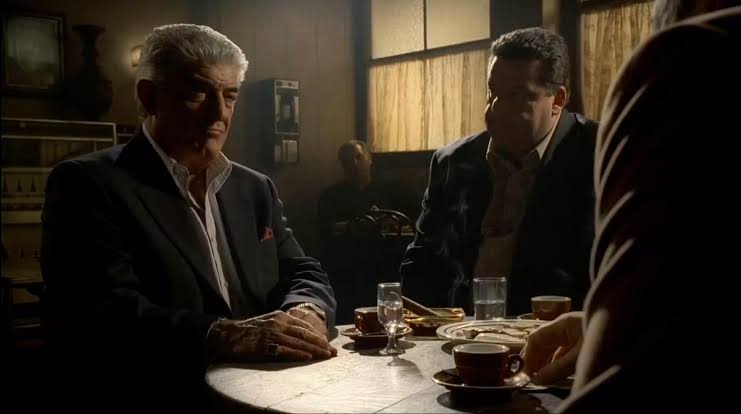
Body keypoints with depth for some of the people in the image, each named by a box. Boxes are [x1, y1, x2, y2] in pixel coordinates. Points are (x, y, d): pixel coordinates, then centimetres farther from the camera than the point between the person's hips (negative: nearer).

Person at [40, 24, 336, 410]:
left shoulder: (255, 189, 14)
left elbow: (304, 274, 13)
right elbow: (102, 313, -16)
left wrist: (303, 313, -9)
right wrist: (222, 336, -29)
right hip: (149, 398, -5)